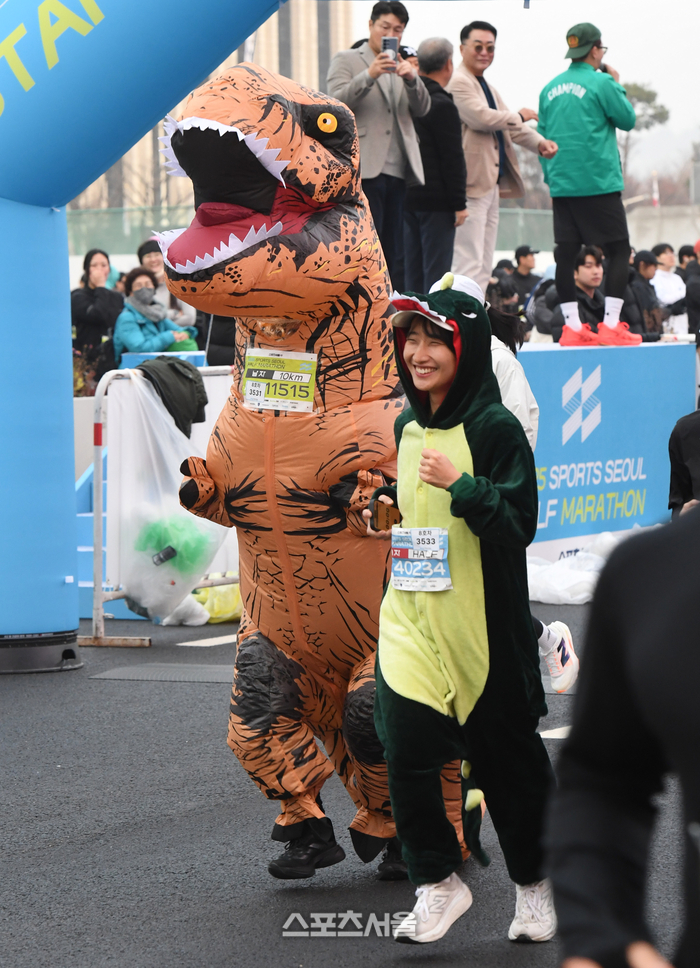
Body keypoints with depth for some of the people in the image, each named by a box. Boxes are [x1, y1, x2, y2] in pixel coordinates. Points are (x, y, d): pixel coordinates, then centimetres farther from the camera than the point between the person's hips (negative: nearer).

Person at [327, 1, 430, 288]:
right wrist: (369, 76, -23)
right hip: (363, 170, -6)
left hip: (397, 171, 6)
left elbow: (422, 109, 10)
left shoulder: (401, 66, 23)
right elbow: (337, 102, -8)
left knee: (393, 255, 4)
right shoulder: (346, 60, 8)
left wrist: (412, 79, -10)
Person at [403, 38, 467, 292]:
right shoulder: (442, 105, -15)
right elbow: (453, 159, -15)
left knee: (413, 269, 12)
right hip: (436, 200, -8)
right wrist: (459, 204, -11)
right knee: (436, 269, -5)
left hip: (408, 196, 8)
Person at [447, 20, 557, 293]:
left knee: (483, 266, 11)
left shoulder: (486, 86, 22)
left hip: (490, 183, 11)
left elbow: (511, 126, 23)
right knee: (468, 263, -12)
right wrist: (519, 116, -7)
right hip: (472, 183, -11)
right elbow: (480, 117, -23)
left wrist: (539, 142, 4)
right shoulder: (458, 82, -11)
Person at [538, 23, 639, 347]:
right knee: (619, 251, 1)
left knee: (566, 253, 5)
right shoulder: (601, 83, -9)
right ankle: (611, 326, -6)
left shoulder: (550, 89, 10)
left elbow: (542, 136, 13)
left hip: (561, 184, 6)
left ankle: (573, 327, 4)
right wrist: (617, 84, 11)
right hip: (599, 183, -6)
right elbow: (628, 120, 0)